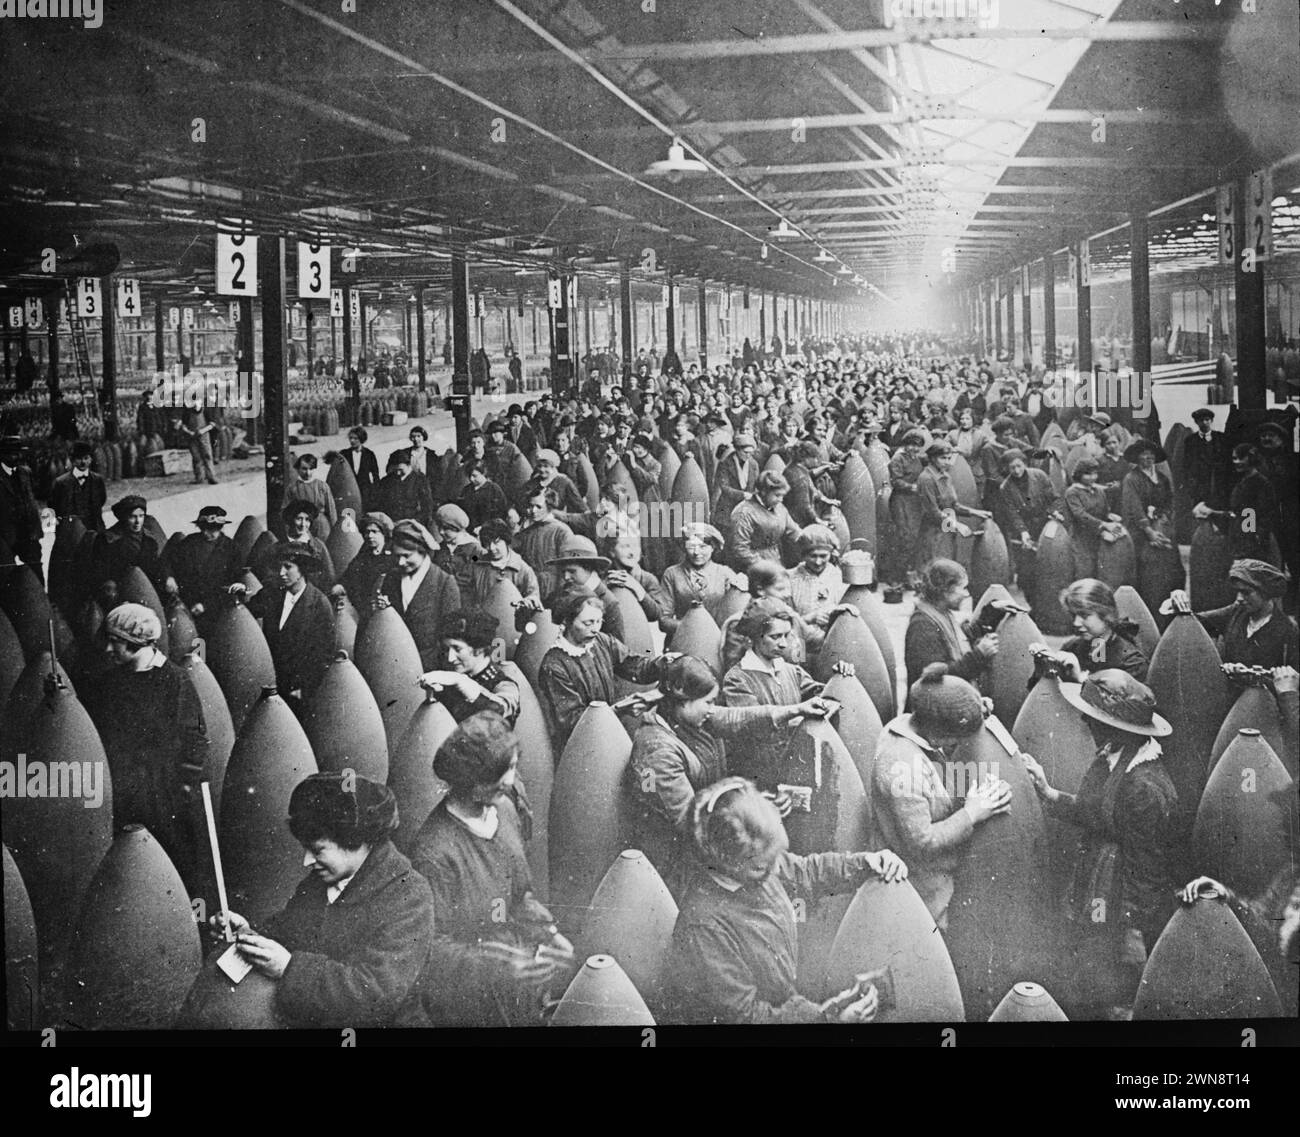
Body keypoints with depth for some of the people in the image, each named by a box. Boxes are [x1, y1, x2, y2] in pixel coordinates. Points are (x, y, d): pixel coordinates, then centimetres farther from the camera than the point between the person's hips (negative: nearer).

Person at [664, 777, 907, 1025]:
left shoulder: (760, 865, -7)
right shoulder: (703, 925, -29)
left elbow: (809, 871, 13)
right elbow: (744, 1013, -25)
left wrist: (867, 862, -1)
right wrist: (822, 1017, -30)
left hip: (784, 1003, 7)